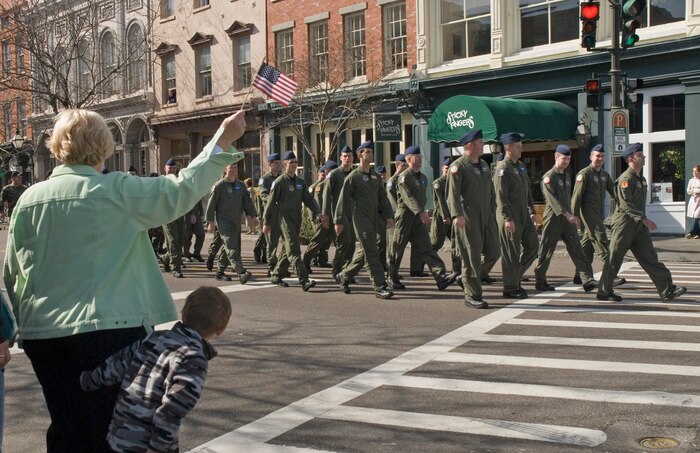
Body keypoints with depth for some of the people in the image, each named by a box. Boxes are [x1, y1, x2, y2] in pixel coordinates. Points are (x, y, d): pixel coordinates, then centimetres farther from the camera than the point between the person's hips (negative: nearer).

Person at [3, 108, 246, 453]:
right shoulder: (116, 191, -9)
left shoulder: (29, 199, 4)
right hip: (108, 329, -5)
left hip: (43, 333, 5)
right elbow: (183, 189, -9)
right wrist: (224, 139, -2)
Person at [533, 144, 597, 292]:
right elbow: (553, 199, -20)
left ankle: (587, 280, -6)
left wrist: (573, 216, 19)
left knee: (576, 249, -1)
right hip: (553, 218, -7)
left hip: (567, 219, 7)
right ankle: (540, 282, 12)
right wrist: (567, 214, -28)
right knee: (546, 252, 1)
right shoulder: (549, 177, -9)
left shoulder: (567, 176, 17)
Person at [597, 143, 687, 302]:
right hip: (624, 224, -8)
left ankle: (667, 291, -1)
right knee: (614, 259, 1)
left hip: (639, 225, 8)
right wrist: (644, 219, -25)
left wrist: (644, 220, 20)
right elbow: (625, 204, -22)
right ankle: (604, 292, 11)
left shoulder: (641, 179, 15)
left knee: (650, 258, 3)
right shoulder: (625, 178, -14)